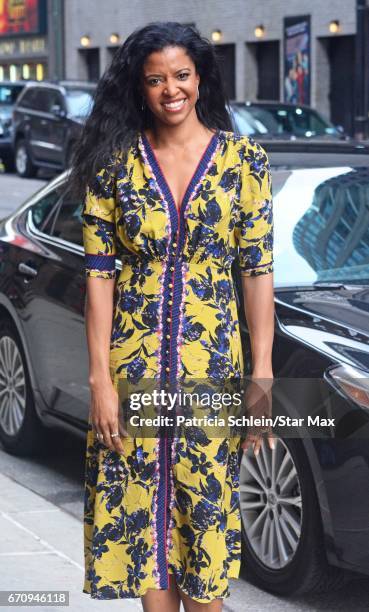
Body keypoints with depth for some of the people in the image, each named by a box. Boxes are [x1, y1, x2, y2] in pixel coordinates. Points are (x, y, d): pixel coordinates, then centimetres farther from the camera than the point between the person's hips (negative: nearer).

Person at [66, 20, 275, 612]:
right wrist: (101, 379, -7)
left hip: (213, 363, -1)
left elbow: (258, 271, -2)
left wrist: (262, 375, -7)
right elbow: (99, 274, -2)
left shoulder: (244, 159, -1)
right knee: (142, 513, 8)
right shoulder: (114, 163, 0)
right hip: (133, 363, 1)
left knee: (206, 507, 6)